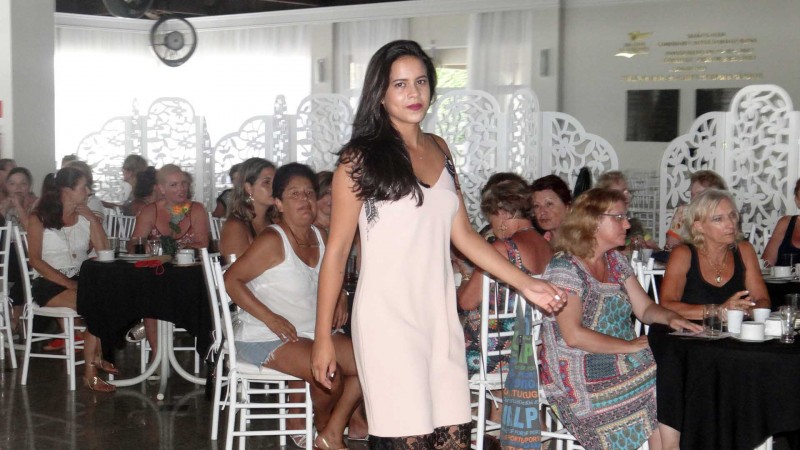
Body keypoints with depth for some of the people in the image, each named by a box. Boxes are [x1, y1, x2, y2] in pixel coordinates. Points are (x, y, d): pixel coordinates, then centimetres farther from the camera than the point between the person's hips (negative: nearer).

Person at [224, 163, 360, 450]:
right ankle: (322, 424, 8)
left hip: (315, 332, 8)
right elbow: (232, 280, -17)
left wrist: (339, 297, 5)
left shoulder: (320, 237, 7)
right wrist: (270, 318, -22)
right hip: (266, 339, -8)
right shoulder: (272, 241, -15)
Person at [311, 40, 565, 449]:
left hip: (439, 316, 5)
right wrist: (323, 337, -5)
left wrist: (525, 283, 10)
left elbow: (464, 235, 16)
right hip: (388, 318, -5)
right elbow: (336, 252, -3)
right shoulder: (360, 159, -3)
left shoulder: (438, 149, 13)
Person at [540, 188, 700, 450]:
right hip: (580, 377, -7)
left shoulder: (615, 261, 14)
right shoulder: (563, 268, -11)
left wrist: (670, 318, -7)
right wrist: (630, 346, -18)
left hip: (622, 365, 7)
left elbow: (645, 308, 15)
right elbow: (573, 335, -19)